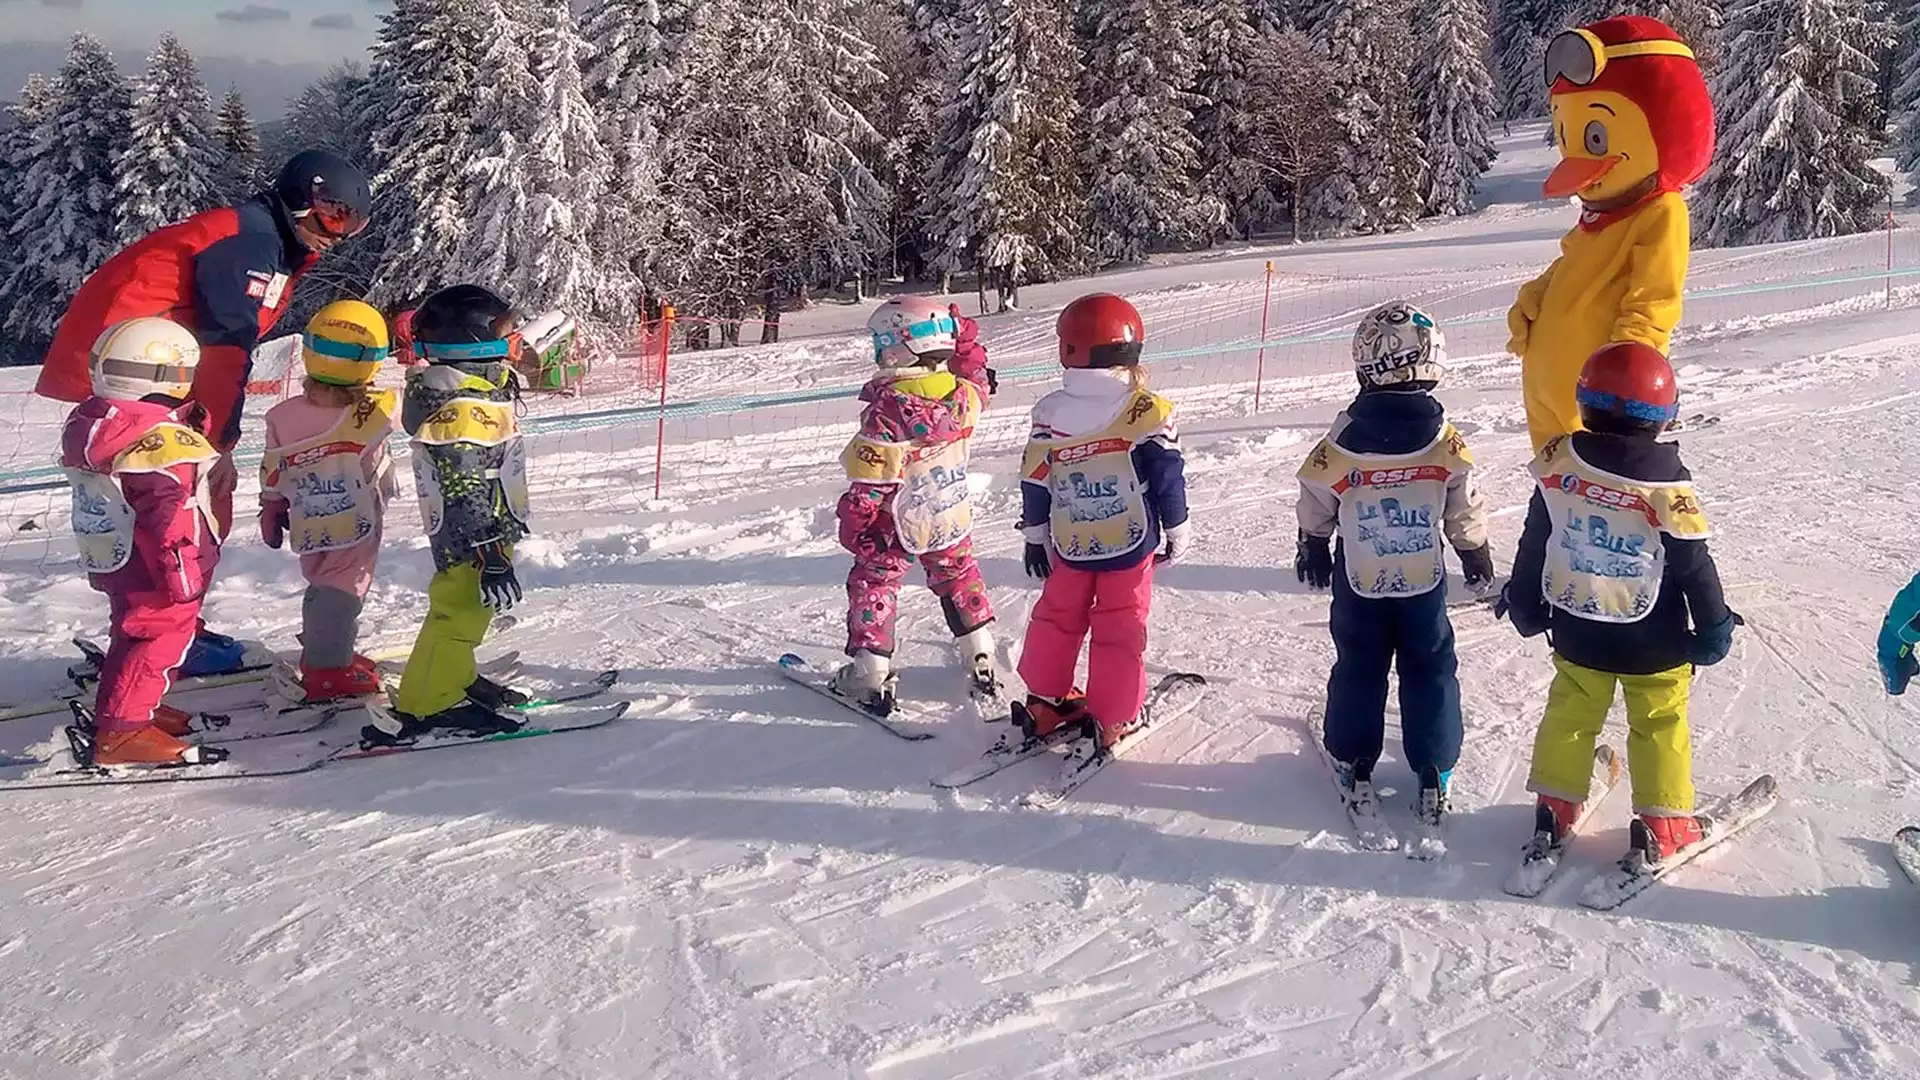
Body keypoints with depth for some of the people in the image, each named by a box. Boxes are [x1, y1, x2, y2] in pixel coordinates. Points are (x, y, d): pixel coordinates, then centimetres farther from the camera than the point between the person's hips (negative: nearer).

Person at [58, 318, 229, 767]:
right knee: (162, 639, -1)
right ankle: (120, 731, -2)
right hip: (155, 571, -10)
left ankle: (119, 709, 34)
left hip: (110, 559, 10)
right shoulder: (162, 440, -25)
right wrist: (184, 575, -22)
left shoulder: (88, 423, 5)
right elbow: (168, 516, -26)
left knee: (135, 634, 23)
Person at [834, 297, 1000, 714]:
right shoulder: (960, 394, -10)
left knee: (873, 586, 11)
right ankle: (982, 665, 28)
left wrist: (853, 523, -9)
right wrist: (967, 343, 19)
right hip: (952, 518, 5)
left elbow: (870, 479, -20)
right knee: (960, 580, 22)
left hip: (897, 524, -5)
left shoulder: (887, 408, -25)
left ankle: (870, 675, 13)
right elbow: (980, 388, 17)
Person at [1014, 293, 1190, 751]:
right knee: (1120, 629, 8)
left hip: (1069, 546, 3)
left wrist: (1035, 536, 14)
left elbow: (1034, 482, 1)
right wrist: (1177, 530, 6)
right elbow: (1168, 477, -9)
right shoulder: (1148, 412, -13)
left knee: (1057, 617, 20)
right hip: (1130, 545, -2)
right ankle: (1112, 719, 11)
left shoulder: (1050, 413, -6)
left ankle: (1045, 702, 28)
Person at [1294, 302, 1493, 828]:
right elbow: (1465, 514, -4)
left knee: (1357, 670, 16)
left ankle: (1354, 766, 24)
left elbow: (1314, 507, -2)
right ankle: (1434, 775, 18)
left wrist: (1312, 550, 16)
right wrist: (1478, 560, 14)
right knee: (1430, 673, 13)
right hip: (1424, 584, 0)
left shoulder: (1340, 444, -15)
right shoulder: (1447, 444, -14)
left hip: (1358, 585, 0)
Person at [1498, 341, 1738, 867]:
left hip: (1576, 632, 3)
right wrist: (1714, 626, 2)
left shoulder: (1560, 464, -10)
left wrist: (1524, 604, 14)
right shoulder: (1667, 485, -19)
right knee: (1660, 724, 13)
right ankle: (1662, 823, 19)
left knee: (1570, 711, 18)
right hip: (1653, 644, -3)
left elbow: (1535, 543, 0)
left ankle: (1555, 805, 25)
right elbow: (1694, 566, -11)